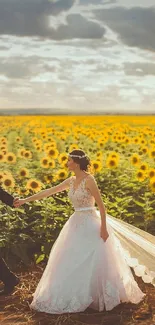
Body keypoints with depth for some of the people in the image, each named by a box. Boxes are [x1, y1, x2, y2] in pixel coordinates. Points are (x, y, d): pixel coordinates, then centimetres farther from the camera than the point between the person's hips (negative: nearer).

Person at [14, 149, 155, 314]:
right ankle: (77, 296, 22)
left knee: (92, 262, -1)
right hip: (76, 224, 8)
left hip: (90, 224, -8)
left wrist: (103, 228, -17)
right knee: (71, 262, 10)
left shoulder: (89, 179, -15)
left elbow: (101, 205, -15)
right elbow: (48, 191, 10)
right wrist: (25, 200, 10)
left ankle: (96, 297, 17)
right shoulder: (71, 180, 7)